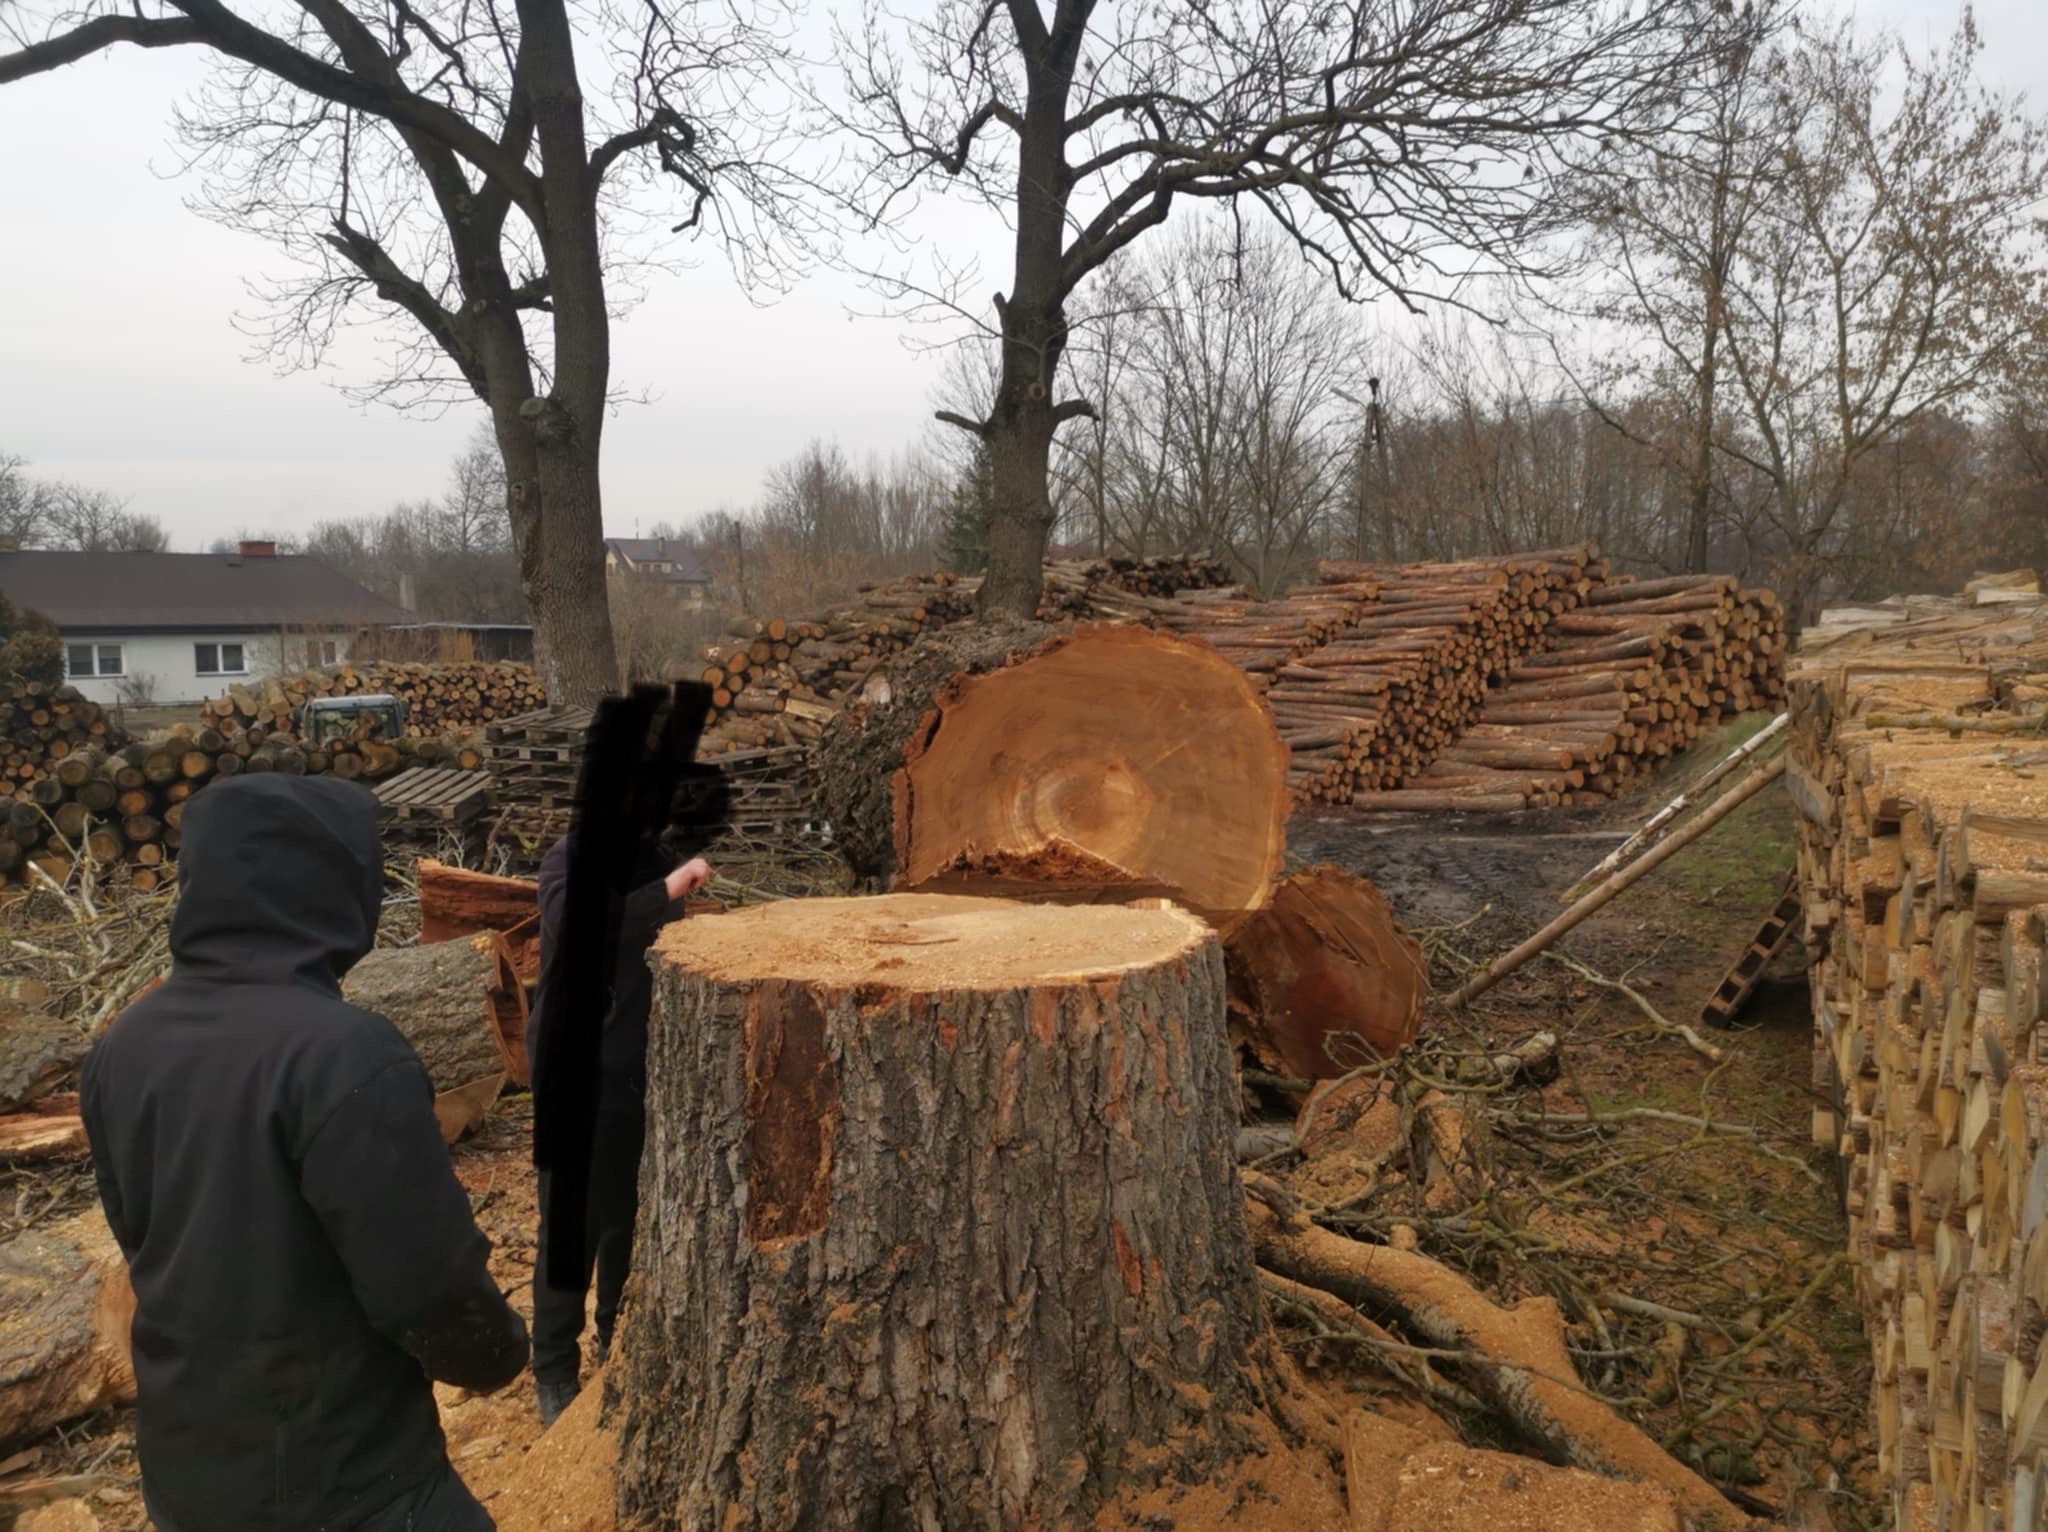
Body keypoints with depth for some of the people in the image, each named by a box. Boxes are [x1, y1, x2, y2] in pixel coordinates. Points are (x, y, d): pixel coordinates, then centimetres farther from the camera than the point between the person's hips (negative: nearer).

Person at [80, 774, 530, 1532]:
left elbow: (144, 1237, 10)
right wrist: (500, 1352, -3)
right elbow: (430, 1288, -23)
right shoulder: (343, 1052, -27)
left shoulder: (124, 1048, -3)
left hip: (181, 1470, 7)